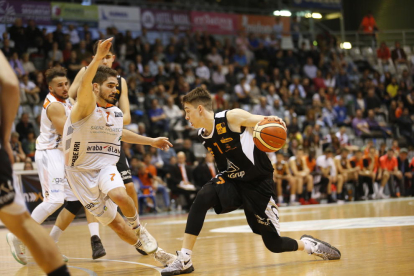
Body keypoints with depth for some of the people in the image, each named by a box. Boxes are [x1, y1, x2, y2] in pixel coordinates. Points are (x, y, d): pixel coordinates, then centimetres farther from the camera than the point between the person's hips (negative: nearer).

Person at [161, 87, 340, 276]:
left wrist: (274, 121, -30)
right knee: (202, 198, -27)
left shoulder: (232, 117, -18)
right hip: (231, 181, 5)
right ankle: (184, 260, -24)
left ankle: (308, 244, 33)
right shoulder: (202, 135, 1)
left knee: (273, 244, 0)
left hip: (257, 183, -5)